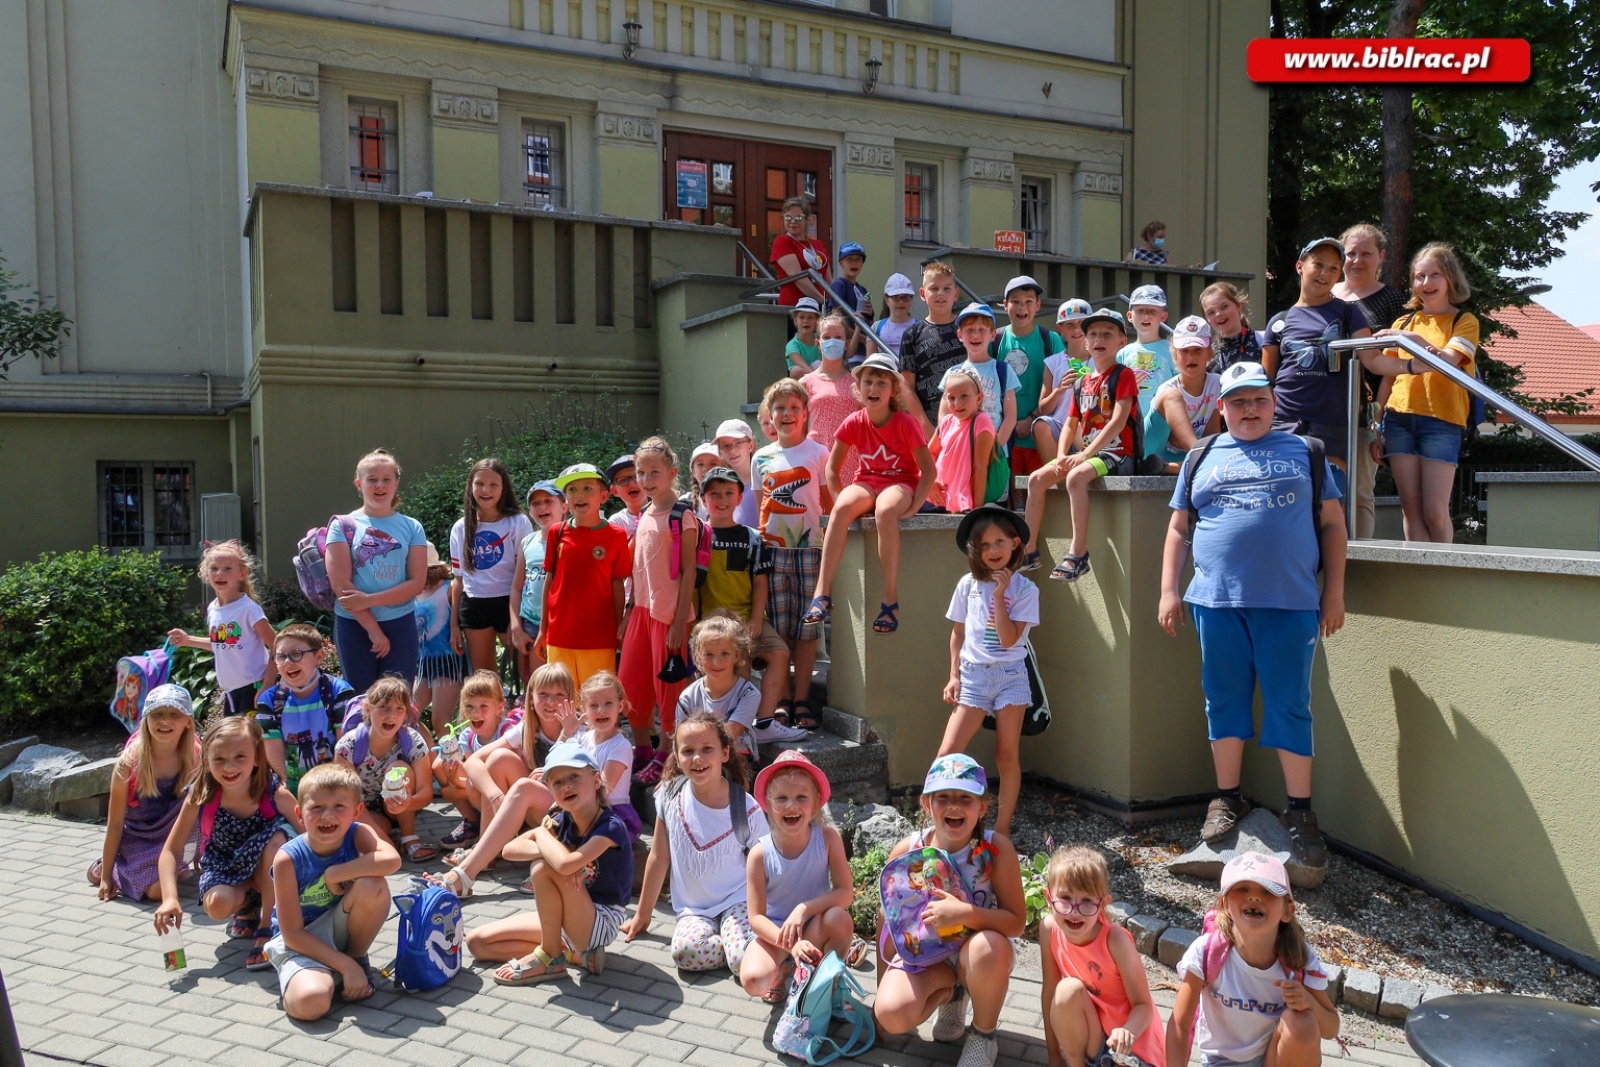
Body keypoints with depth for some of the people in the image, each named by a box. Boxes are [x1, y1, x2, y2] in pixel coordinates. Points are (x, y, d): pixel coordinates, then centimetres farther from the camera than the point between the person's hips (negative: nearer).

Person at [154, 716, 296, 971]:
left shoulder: (275, 794, -27)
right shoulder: (201, 798, -22)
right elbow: (171, 850, -17)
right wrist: (170, 899, -31)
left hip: (266, 871, -1)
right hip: (223, 866, 2)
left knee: (278, 836, -35)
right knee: (218, 905, -32)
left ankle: (267, 927, -18)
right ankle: (248, 904, 9)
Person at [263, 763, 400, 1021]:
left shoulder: (358, 834, -15)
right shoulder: (288, 859, -20)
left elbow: (392, 860, -38)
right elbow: (293, 934, -17)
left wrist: (334, 874, -30)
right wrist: (345, 965, -22)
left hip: (340, 930, 3)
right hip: (301, 942, -2)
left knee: (373, 885, -28)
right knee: (309, 1003, -33)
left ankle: (359, 957, -2)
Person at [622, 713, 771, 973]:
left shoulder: (747, 809, -11)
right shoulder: (670, 794, -5)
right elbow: (659, 857, 5)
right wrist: (642, 915, 11)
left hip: (736, 901, -3)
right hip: (693, 909, 3)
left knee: (745, 962, -30)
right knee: (685, 951, -30)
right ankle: (738, 945, -4)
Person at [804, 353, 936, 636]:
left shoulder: (905, 423, -11)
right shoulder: (854, 423, -2)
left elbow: (928, 469, -10)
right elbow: (832, 467, 6)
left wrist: (914, 506, -21)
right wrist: (840, 501, -8)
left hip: (900, 483, -3)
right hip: (867, 483, 3)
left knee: (885, 511, -40)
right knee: (842, 508, -33)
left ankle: (891, 599, -35)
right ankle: (822, 592, -34)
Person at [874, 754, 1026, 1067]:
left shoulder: (996, 848, -20)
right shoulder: (906, 852, -14)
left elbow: (1016, 922, -19)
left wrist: (965, 913, -35)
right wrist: (882, 989, 0)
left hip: (980, 954, -1)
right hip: (923, 954, 2)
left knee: (988, 947, -37)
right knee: (892, 1014, -25)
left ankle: (983, 1036, -5)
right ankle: (950, 992, 12)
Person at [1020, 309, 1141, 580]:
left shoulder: (1123, 375, -5)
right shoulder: (1083, 382, 16)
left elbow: (1118, 421, -17)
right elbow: (1070, 424, 15)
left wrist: (1084, 454, -22)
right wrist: (1061, 456, -4)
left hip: (1115, 453, -8)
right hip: (1084, 452, 8)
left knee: (1075, 477, -34)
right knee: (1036, 478, -5)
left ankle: (1078, 554, -31)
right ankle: (1029, 551, 0)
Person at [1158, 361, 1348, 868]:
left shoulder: (1303, 451, 12)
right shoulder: (1202, 459, 14)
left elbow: (1332, 523, 9)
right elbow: (1178, 529, 15)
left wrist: (1334, 592, 1)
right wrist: (1168, 591, 7)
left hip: (1289, 603, -1)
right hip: (1217, 602, 2)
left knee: (1290, 705, 1)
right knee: (1224, 701, 8)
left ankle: (1300, 811, 12)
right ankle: (1227, 798, 21)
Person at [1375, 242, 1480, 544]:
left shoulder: (1465, 321, 7)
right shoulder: (1404, 323, 17)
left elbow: (1448, 360, -12)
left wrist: (1415, 339, -26)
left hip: (1441, 420, -3)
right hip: (1399, 417, 3)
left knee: (1435, 511, -8)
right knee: (1410, 508, -1)